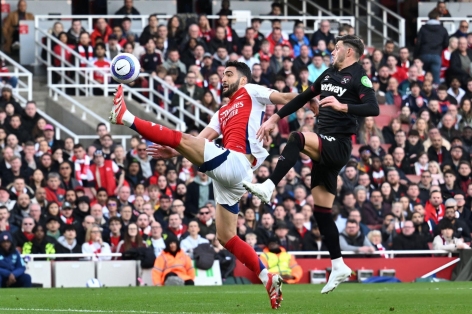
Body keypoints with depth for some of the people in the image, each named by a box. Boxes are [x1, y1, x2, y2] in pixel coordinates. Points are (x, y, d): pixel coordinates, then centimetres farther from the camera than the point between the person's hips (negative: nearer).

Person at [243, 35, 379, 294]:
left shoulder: (358, 77, -6)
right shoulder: (329, 74, 17)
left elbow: (373, 108, -19)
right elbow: (303, 98, 25)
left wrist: (343, 106, -31)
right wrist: (274, 119, 22)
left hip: (338, 145, -8)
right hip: (324, 148, 8)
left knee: (297, 139, -33)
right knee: (321, 210, 5)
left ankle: (268, 188, -38)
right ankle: (338, 267, 9)